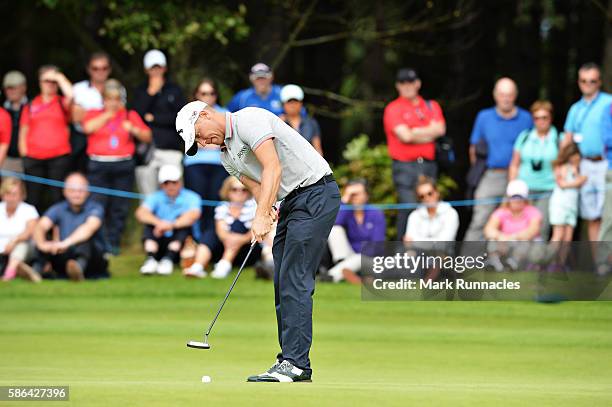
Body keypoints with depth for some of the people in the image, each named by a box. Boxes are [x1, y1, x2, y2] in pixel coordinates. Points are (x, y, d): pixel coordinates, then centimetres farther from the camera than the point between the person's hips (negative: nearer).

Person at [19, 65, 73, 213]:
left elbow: (70, 95, -17)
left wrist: (59, 77, -4)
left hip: (59, 156, -2)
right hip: (34, 159, 2)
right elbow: (24, 131, 14)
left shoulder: (62, 103, 7)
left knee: (57, 197, -2)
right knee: (34, 198, 3)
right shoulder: (30, 106, 13)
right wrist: (24, 154, 4)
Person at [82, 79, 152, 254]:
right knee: (97, 204, -9)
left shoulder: (131, 116, 14)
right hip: (98, 165, -1)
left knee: (120, 207, 0)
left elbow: (147, 137, 11)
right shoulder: (94, 114, 12)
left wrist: (134, 130, -9)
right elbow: (88, 127, -10)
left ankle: (113, 242, 7)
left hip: (123, 165, 1)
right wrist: (108, 114, -5)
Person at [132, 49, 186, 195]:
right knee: (148, 197, -2)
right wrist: (150, 93, -4)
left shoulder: (175, 91, 11)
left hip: (170, 150, -1)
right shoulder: (140, 91, 13)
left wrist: (153, 118, -2)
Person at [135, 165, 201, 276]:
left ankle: (168, 259, -37)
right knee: (149, 224, -18)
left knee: (183, 221, -24)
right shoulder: (156, 198, 2)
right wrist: (158, 223, -38)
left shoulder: (191, 198, -5)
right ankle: (151, 260, -34)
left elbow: (194, 215, -26)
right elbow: (141, 213, -17)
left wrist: (171, 225, -43)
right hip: (159, 246, 2)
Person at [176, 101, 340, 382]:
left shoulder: (248, 120, -13)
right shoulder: (227, 157, 16)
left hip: (316, 192, -10)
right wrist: (268, 212, -14)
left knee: (294, 280, -14)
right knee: (282, 284, 7)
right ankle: (290, 359, 10)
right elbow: (258, 188, 9)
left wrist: (261, 217, -27)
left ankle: (296, 363, -17)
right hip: (290, 201, 10)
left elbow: (273, 168, -23)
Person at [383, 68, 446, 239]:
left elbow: (440, 129, 0)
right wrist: (427, 134, 3)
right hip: (405, 166, -4)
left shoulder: (432, 106, 17)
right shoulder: (393, 109, 3)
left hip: (428, 165, 4)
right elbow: (405, 136, -10)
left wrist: (415, 132, -3)